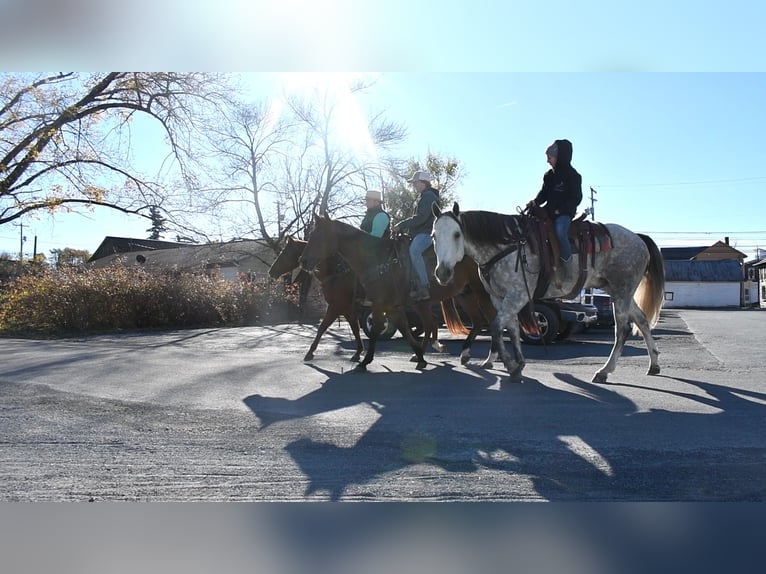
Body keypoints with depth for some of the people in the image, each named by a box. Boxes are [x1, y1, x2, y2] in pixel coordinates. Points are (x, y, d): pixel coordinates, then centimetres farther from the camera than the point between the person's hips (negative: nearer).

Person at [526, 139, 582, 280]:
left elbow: (576, 198, -9)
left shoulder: (572, 176, -5)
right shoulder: (548, 175, 14)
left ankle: (567, 264, -24)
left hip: (565, 212, -7)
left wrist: (560, 210, -17)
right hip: (549, 211, 7)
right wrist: (535, 202, -4)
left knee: (560, 230, -35)